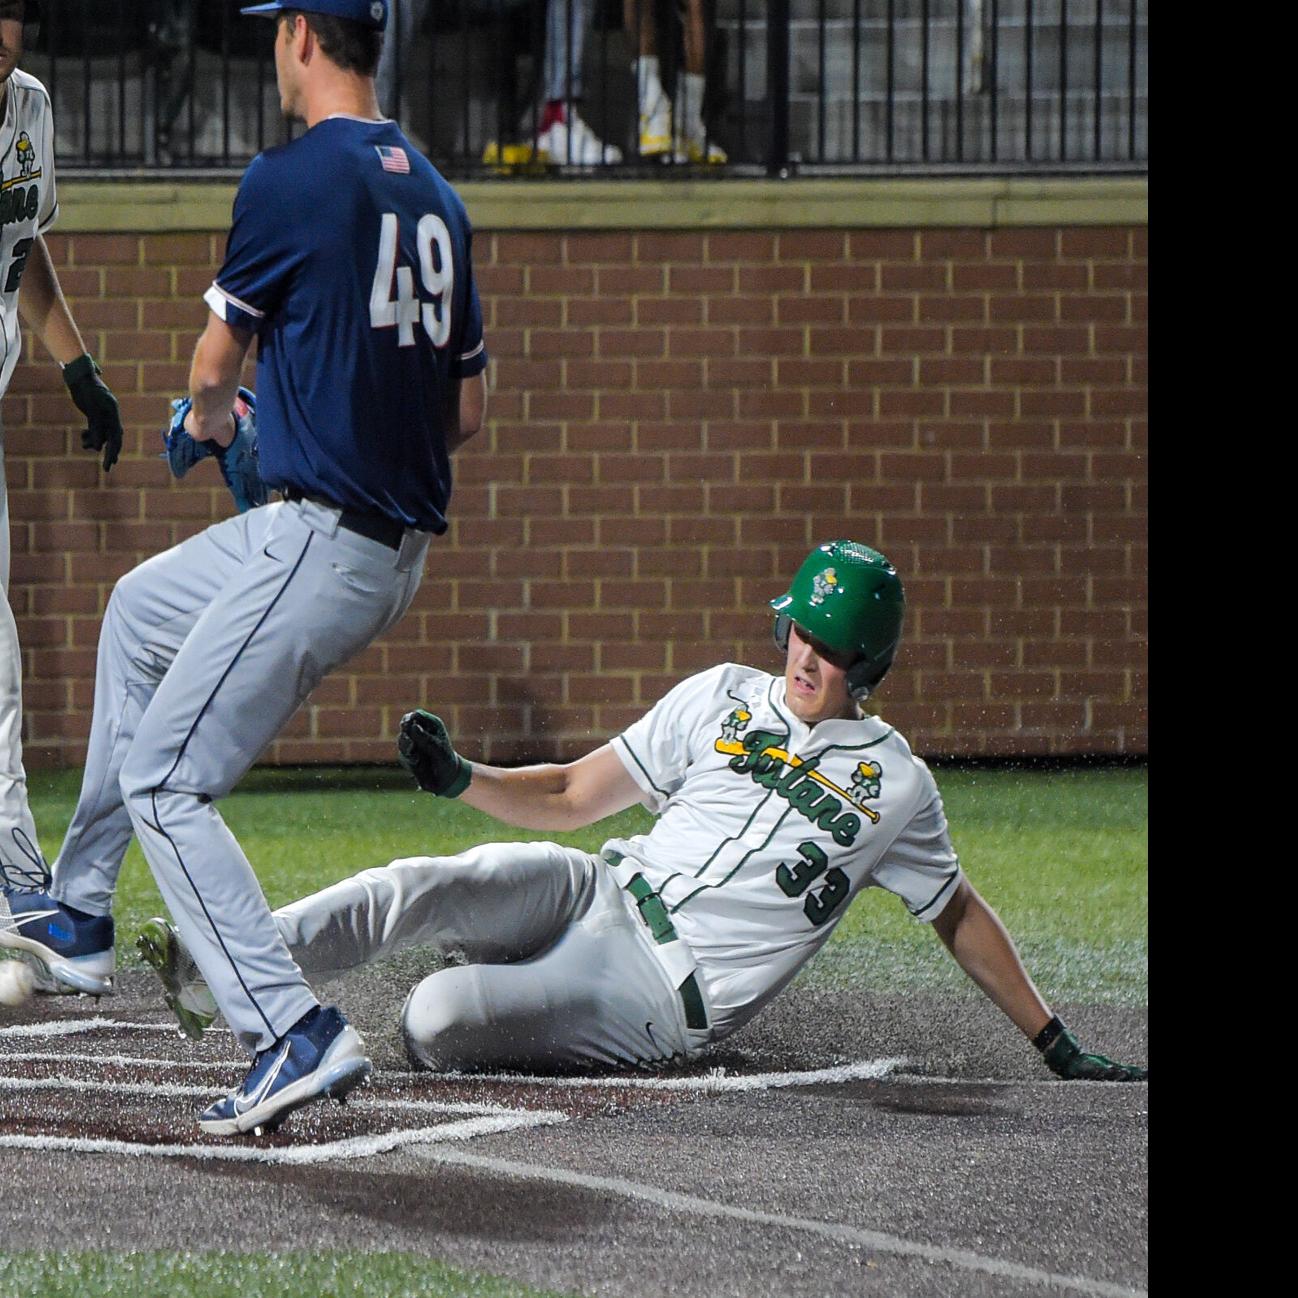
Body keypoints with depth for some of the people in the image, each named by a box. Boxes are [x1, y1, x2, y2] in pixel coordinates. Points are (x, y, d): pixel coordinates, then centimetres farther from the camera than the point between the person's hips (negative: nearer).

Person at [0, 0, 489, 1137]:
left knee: (162, 780, -6)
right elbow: (469, 411, 16)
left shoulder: (292, 180, -12)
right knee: (138, 612, 29)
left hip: (318, 546, -9)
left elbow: (217, 359, 1)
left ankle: (295, 1033, -18)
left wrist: (208, 417, 23)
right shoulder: (433, 193, 12)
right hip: (400, 547, 9)